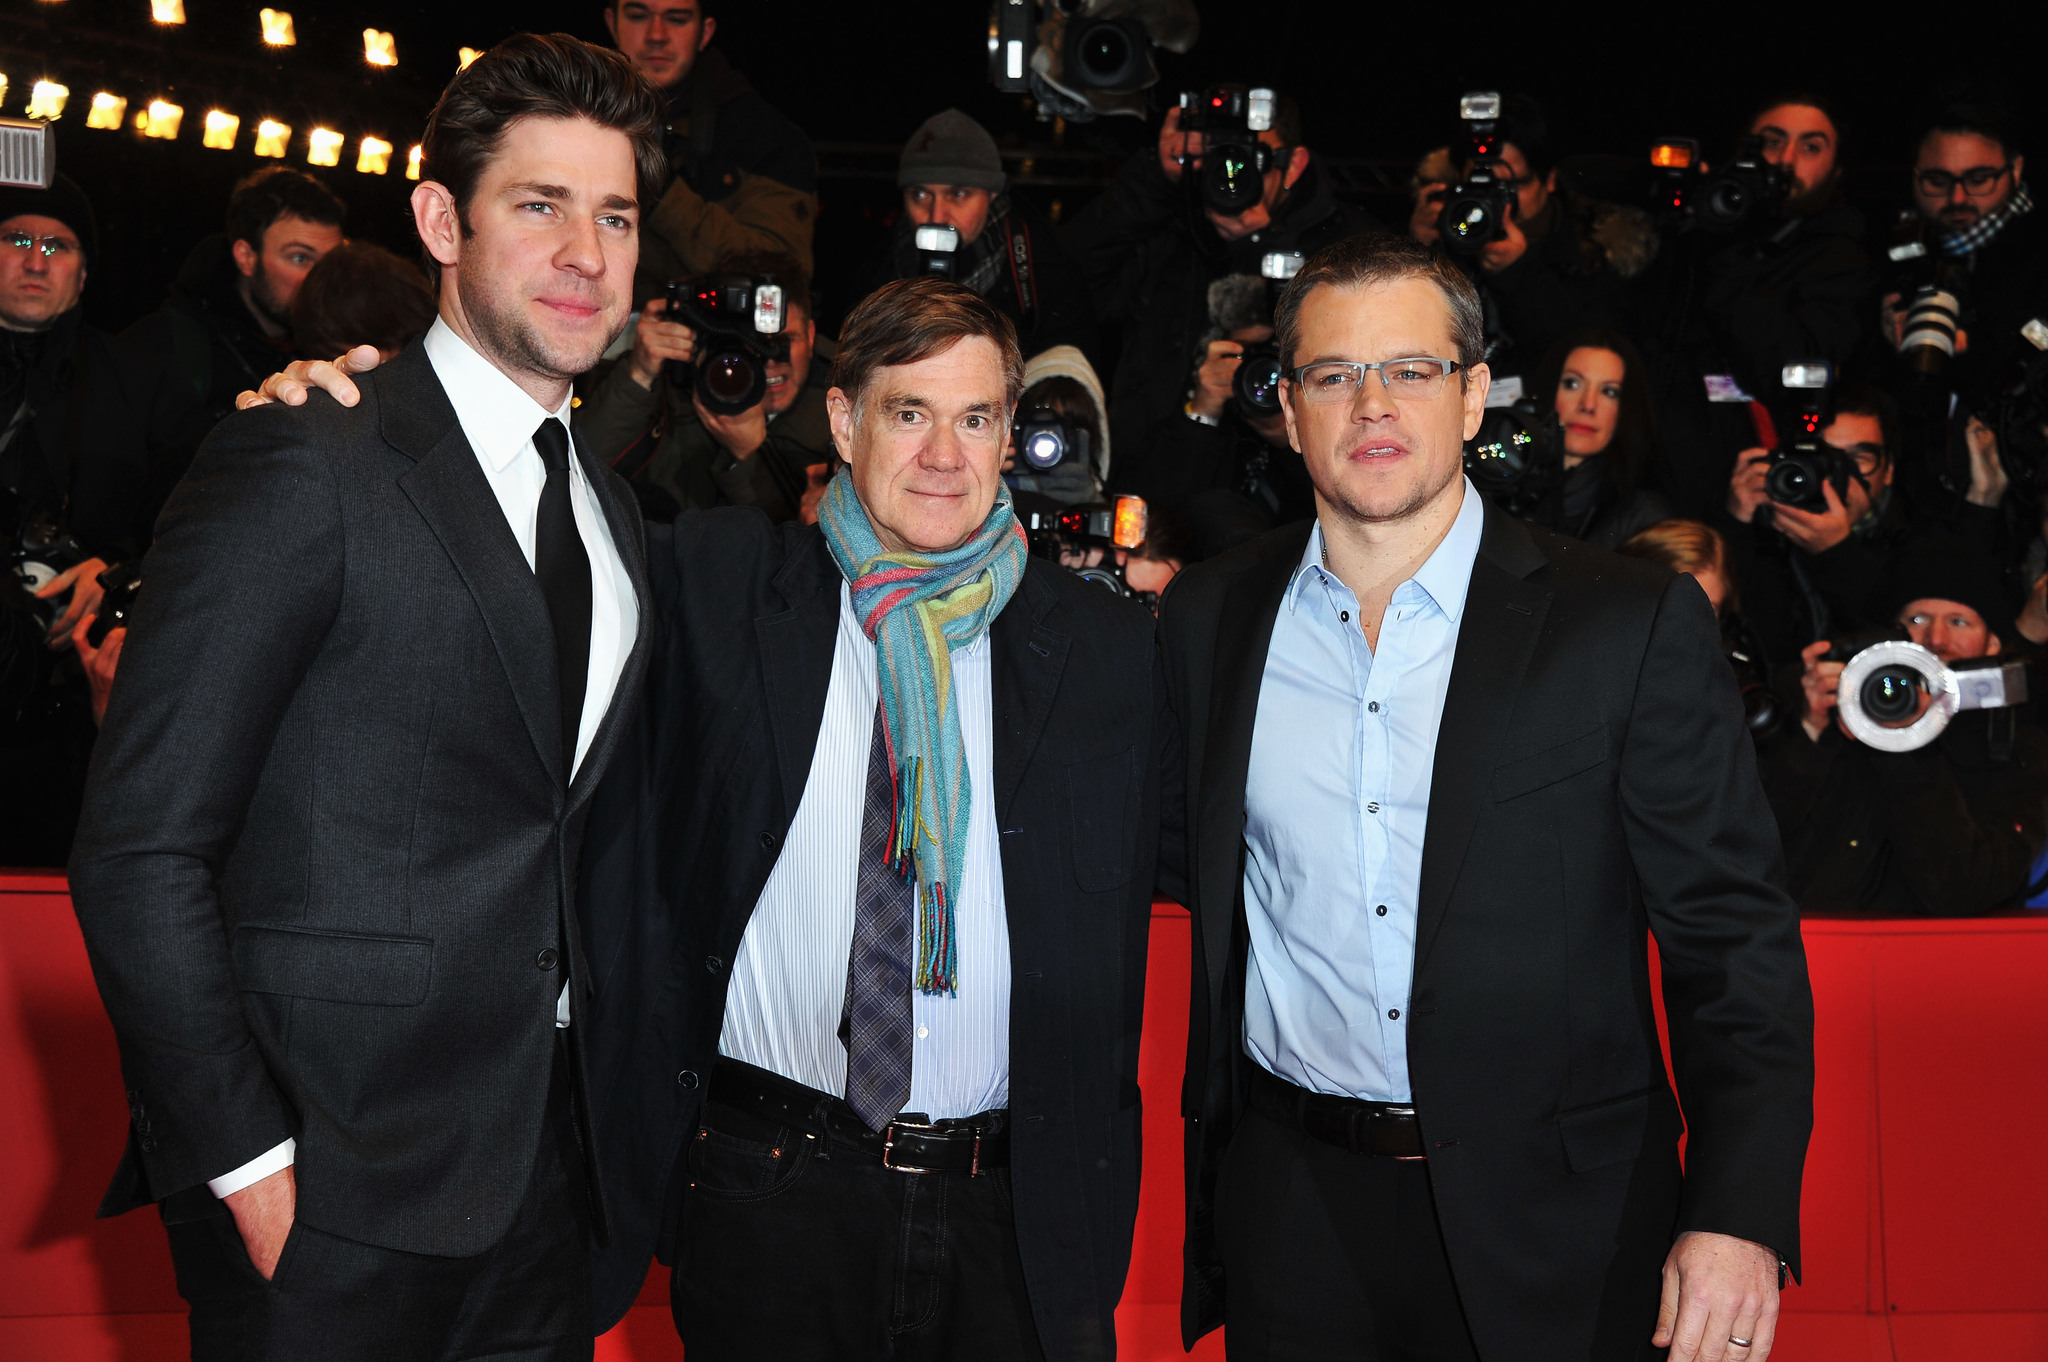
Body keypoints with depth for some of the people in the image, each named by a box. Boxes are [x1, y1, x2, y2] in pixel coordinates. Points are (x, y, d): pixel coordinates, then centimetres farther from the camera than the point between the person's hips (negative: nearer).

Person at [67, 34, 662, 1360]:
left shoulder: (611, 509, 12)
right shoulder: (299, 465, -12)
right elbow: (140, 852, -14)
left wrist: (611, 1093, 8)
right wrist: (247, 1162, -16)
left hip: (542, 1162, 7)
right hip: (332, 1186, -6)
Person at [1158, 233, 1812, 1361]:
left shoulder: (1636, 626, -8)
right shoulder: (1209, 618, 2)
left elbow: (1733, 939, -7)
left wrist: (1738, 1214, -15)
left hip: (1552, 1231, -2)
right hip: (1291, 1215, 2)